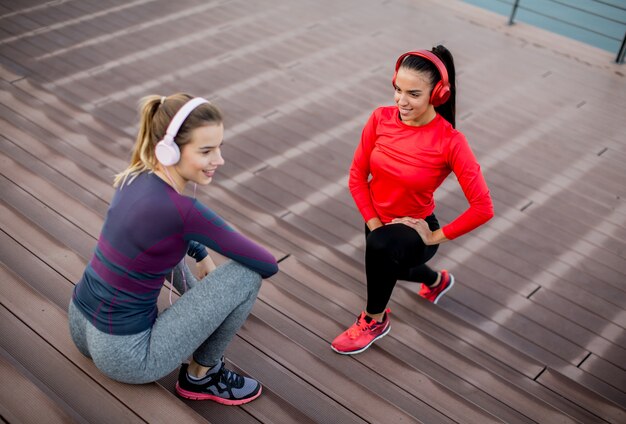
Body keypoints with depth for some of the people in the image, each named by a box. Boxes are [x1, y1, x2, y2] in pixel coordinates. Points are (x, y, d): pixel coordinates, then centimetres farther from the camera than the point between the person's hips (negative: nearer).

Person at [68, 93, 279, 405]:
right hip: (123, 356, -9)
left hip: (79, 325, 9)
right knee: (247, 272, -10)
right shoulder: (178, 209, -27)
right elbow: (267, 265, -14)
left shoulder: (137, 177, -3)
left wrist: (202, 256, 22)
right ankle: (201, 376, 9)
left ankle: (199, 299, 43)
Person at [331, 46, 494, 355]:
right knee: (387, 267, 33)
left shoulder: (450, 141, -28)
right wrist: (373, 222, -15)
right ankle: (437, 280, 66)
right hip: (379, 221, 6)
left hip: (415, 230, -6)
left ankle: (375, 320, -9)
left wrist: (437, 237, -20)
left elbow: (483, 208, -26)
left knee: (380, 246, -38)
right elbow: (357, 175, -8)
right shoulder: (381, 118, -17)